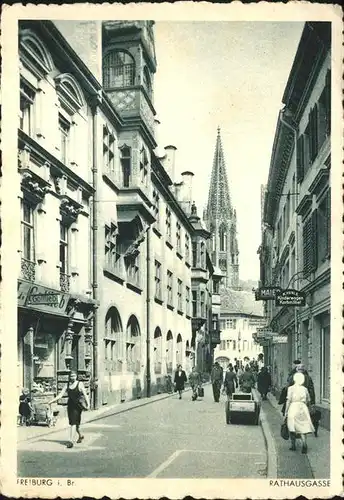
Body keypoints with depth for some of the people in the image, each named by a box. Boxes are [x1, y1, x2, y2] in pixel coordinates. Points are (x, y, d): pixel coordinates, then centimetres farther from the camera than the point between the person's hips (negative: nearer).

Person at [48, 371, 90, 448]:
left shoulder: (80, 384, -2)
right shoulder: (67, 385, 10)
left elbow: (85, 395, -6)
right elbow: (60, 395, 7)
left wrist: (88, 404, -17)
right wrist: (52, 401, -3)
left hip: (77, 406, -5)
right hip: (70, 405, 5)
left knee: (74, 423, -14)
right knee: (72, 423, 14)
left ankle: (71, 441, -17)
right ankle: (80, 436, 39)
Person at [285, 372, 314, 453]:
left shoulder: (291, 388, -5)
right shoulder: (305, 389, 6)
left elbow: (288, 401, -8)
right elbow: (308, 401, 13)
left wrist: (286, 411, -3)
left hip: (293, 408, -3)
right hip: (303, 409, 3)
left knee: (292, 428, 11)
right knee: (303, 428, 3)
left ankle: (293, 445, 13)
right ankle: (304, 445, -13)